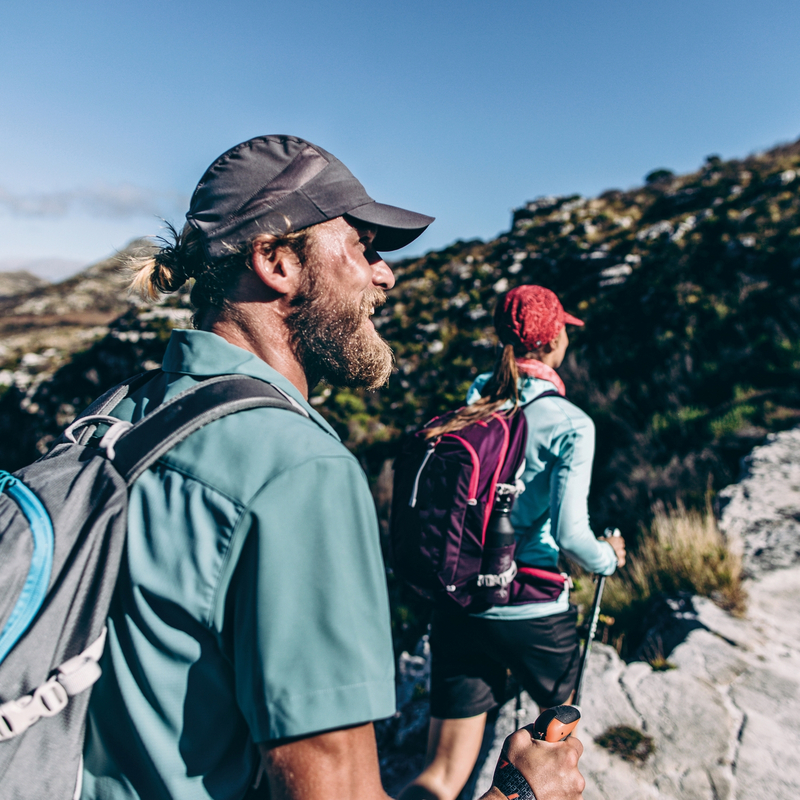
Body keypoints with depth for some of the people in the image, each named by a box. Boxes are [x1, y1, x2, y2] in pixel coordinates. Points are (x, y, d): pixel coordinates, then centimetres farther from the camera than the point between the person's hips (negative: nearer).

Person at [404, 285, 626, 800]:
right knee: (558, 716, 31)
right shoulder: (570, 424, -13)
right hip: (532, 613, -3)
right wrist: (609, 559, 3)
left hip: (455, 607, 4)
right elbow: (570, 533, -19)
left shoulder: (468, 404, 1)